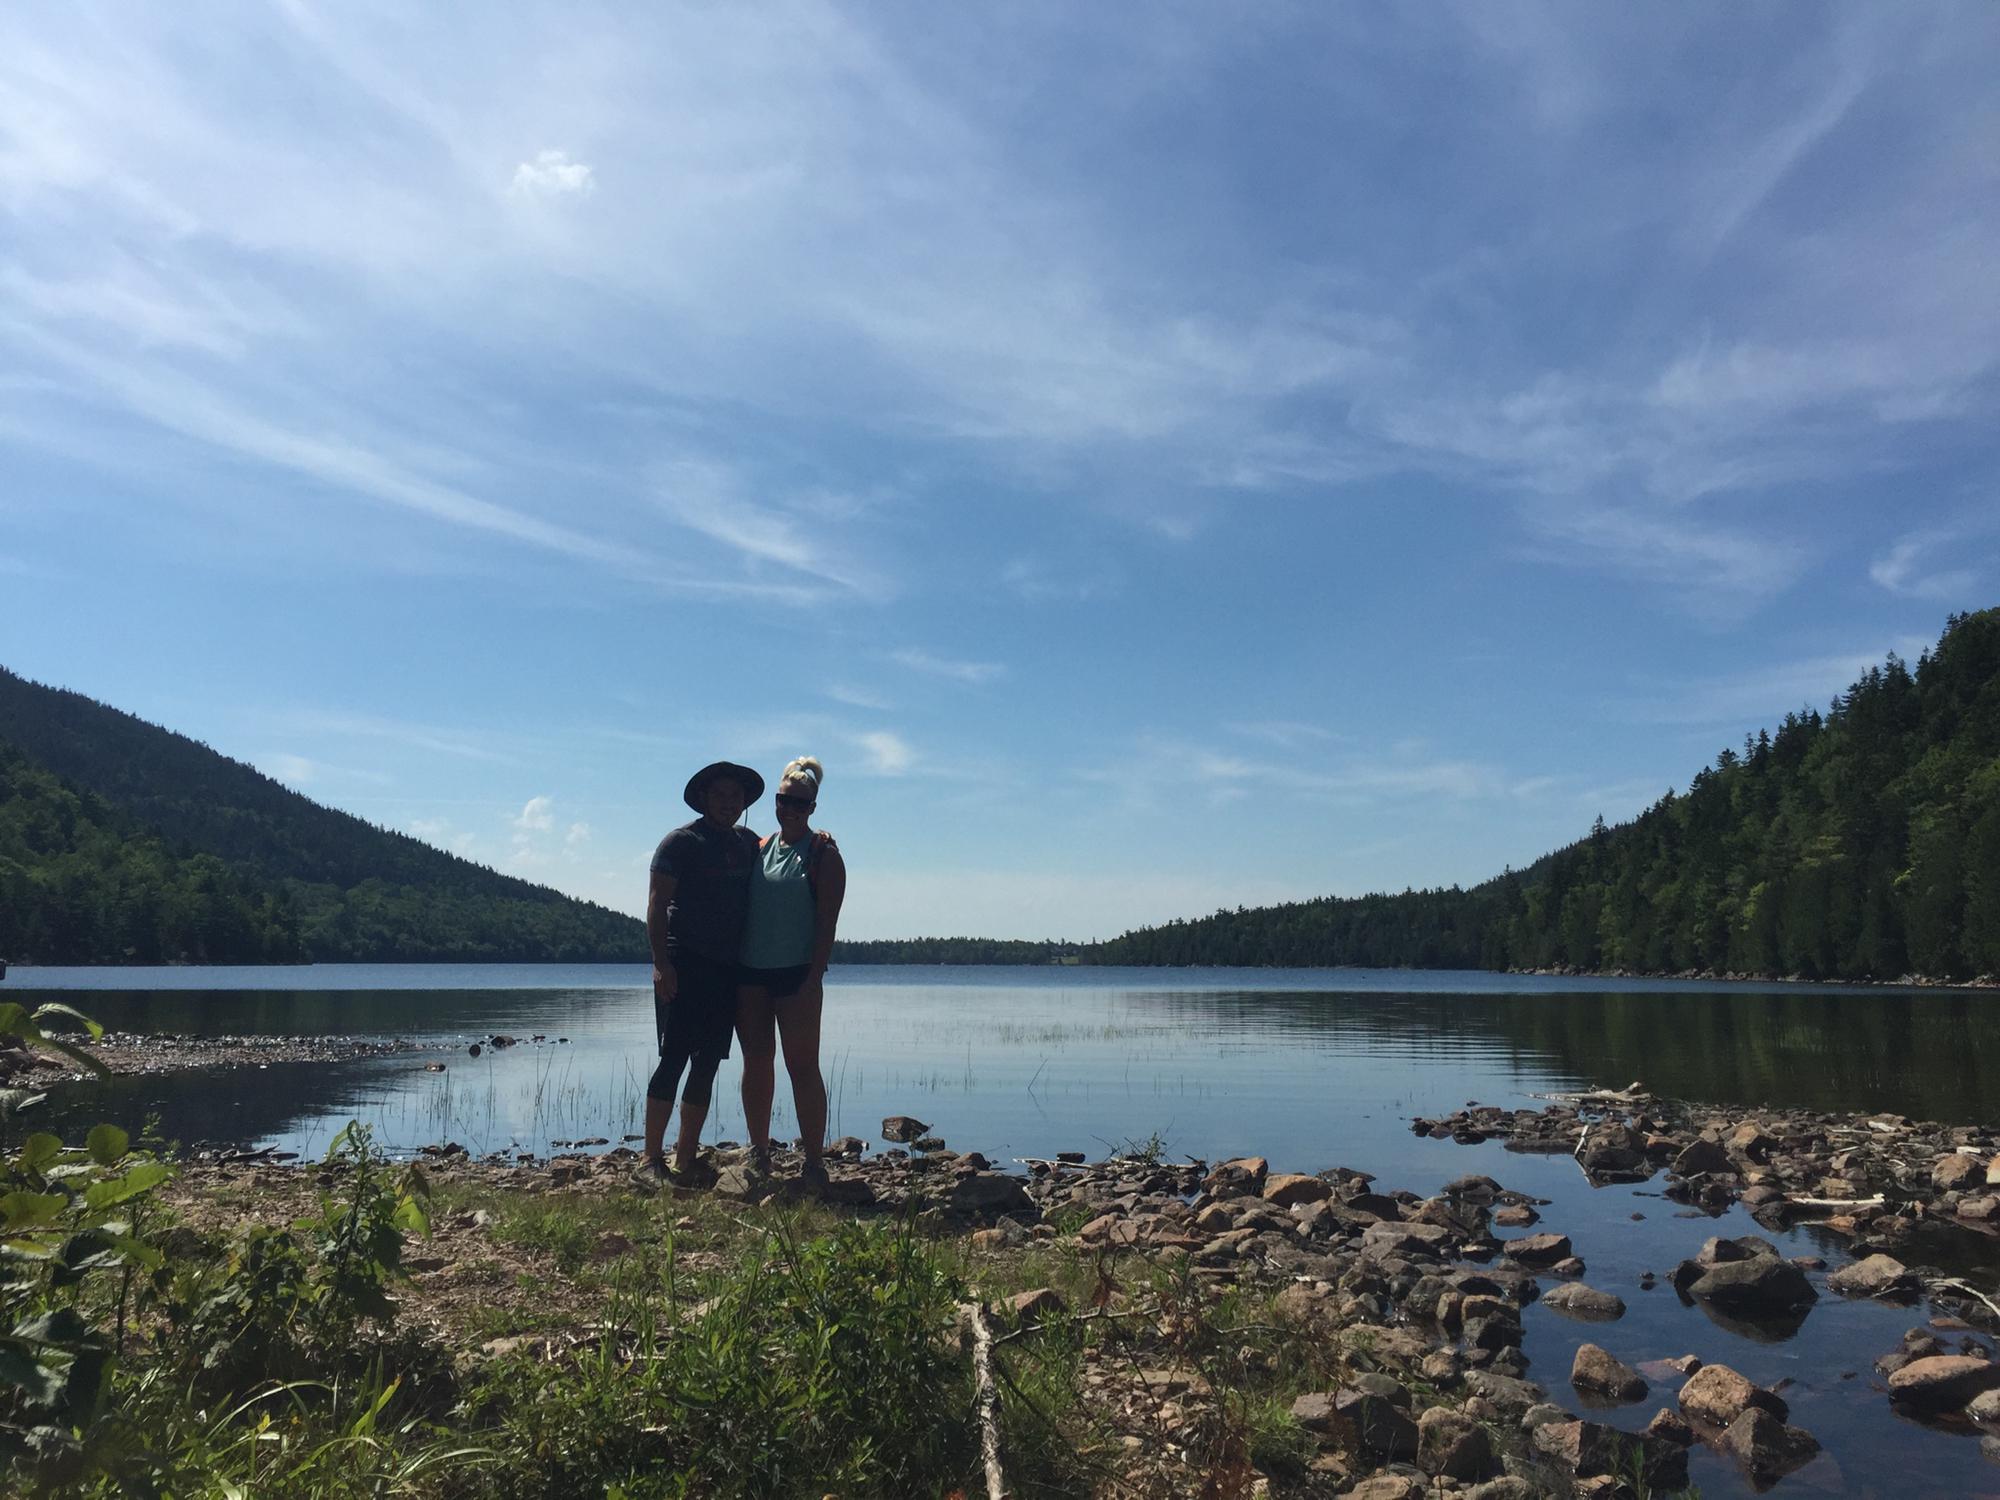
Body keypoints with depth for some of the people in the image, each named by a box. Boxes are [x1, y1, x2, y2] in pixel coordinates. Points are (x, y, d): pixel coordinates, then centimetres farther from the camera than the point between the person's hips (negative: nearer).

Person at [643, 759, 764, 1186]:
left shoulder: (748, 843, 16)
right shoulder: (681, 841, -3)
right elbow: (656, 904, -8)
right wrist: (661, 963, -18)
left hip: (727, 970, 6)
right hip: (685, 966, -6)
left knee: (707, 1064, 8)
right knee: (674, 1058, -8)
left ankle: (686, 1158, 15)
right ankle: (651, 1158, -1)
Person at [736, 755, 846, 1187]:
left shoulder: (823, 853, -2)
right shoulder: (759, 849, 13)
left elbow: (827, 922, -8)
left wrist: (813, 978, -15)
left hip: (796, 973, -5)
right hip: (751, 972, 5)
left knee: (802, 1065, -4)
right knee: (756, 1063, 9)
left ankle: (814, 1162, 2)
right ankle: (758, 1154, 20)